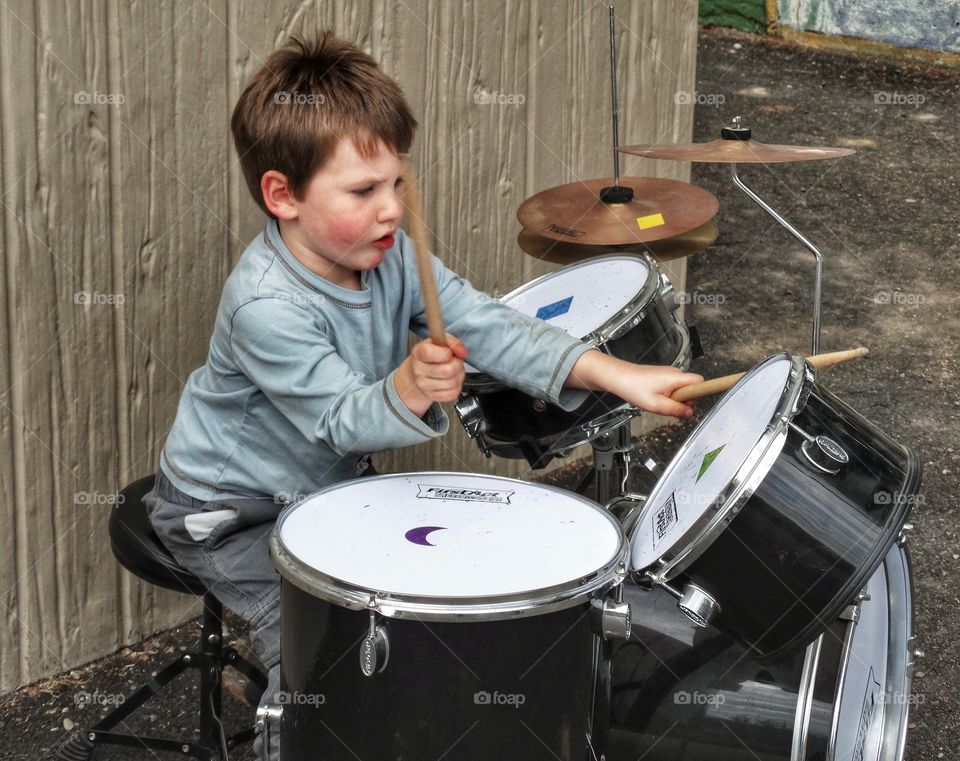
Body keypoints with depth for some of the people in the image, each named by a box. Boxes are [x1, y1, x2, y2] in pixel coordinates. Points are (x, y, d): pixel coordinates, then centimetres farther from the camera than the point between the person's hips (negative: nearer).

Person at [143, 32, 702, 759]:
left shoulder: (391, 255, -12)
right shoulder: (265, 306, -33)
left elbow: (488, 326, -19)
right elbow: (340, 419, -33)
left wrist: (613, 373, -29)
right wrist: (407, 390, -55)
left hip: (329, 482, 7)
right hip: (230, 508, -7)